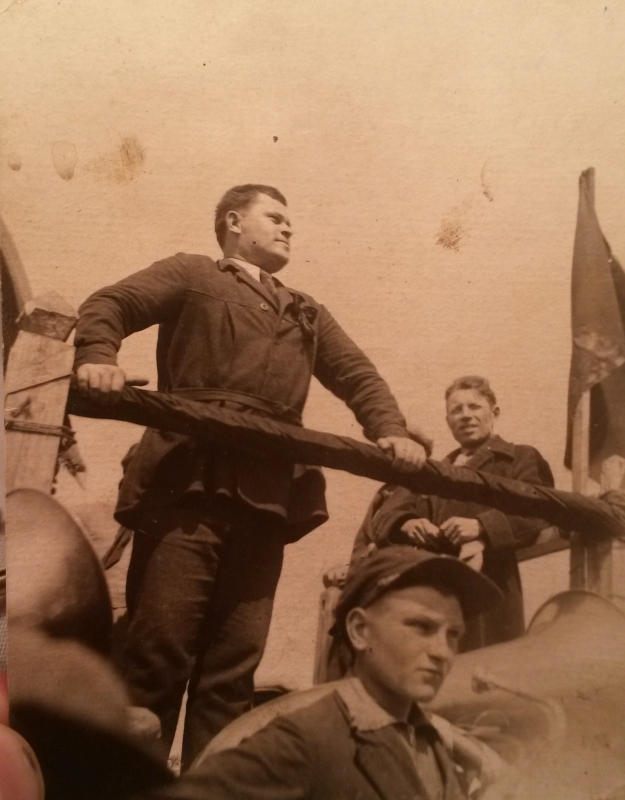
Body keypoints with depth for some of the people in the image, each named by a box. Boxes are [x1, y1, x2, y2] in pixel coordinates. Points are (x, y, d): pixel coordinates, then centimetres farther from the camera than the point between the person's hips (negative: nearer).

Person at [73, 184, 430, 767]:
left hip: (267, 495, 5)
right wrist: (98, 359, -18)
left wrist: (391, 432, 1)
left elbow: (359, 377, 21)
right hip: (188, 480, -4)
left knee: (233, 667, 5)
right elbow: (108, 306, 5)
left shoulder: (306, 314, 30)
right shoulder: (192, 274, 16)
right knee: (157, 651, -7)